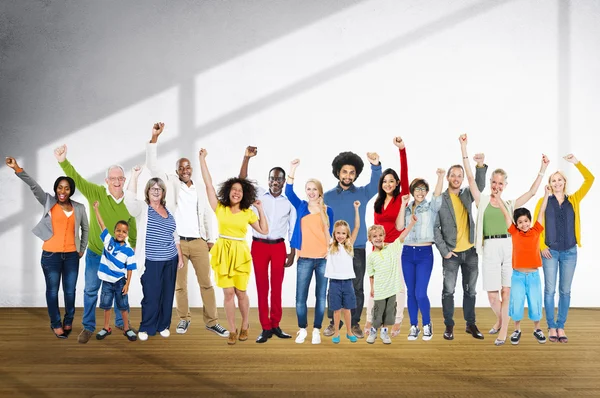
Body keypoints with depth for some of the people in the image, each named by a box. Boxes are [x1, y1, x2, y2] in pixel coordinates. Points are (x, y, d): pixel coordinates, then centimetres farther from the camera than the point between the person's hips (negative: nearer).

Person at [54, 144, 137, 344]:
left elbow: (132, 224, 5)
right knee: (90, 290, 9)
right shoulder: (96, 193, -17)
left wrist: (133, 244, 17)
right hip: (95, 253, -2)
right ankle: (88, 327, 25)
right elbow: (76, 179, -32)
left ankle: (121, 322, 33)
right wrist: (63, 161, -50)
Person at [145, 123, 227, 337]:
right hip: (177, 243, -1)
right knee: (179, 284, 7)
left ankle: (211, 321, 8)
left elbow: (207, 215, 14)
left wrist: (211, 239, 7)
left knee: (206, 283, 2)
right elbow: (152, 165, -6)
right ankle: (184, 319, 22)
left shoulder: (201, 190, 10)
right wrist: (154, 137, -15)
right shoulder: (171, 183, 4)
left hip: (199, 242, 1)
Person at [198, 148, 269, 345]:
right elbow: (208, 184, -3)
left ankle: (245, 325, 28)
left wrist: (260, 209, -1)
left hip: (240, 254, 0)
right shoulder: (220, 208, 1)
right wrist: (202, 159, -5)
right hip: (223, 253, 0)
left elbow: (264, 230, 3)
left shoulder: (248, 213, 4)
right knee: (228, 293, 1)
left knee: (241, 292, 6)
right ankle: (232, 330, 14)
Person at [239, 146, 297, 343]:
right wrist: (247, 157, -19)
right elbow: (242, 180, -8)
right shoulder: (258, 194, 3)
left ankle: (275, 325, 16)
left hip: (279, 247, 1)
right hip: (259, 245, -1)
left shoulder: (289, 201, 4)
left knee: (277, 287, 6)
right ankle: (265, 328, 8)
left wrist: (292, 253, 3)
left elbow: (293, 230, 7)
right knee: (262, 287, 3)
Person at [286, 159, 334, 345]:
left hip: (323, 259, 0)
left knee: (321, 296, 5)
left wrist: (330, 252, -2)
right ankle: (302, 329, 17)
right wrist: (292, 169, -16)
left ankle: (316, 330, 15)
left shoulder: (327, 210, 6)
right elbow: (289, 192, -8)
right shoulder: (301, 206, 7)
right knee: (300, 297, 2)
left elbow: (330, 233, 8)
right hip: (305, 259, 0)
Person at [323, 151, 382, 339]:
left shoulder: (363, 193, 2)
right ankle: (332, 322, 20)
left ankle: (355, 323, 18)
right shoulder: (328, 196, 3)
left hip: (357, 249, 0)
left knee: (357, 288, 7)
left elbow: (376, 184, -18)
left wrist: (376, 165, -37)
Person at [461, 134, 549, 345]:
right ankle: (500, 319, 31)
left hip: (509, 247, 1)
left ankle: (504, 329, 15)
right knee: (492, 296, 1)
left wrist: (543, 169, 7)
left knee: (506, 292, 2)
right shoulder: (482, 201, 7)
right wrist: (464, 149, -7)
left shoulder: (510, 204, 13)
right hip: (490, 249, -1)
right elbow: (470, 178, -1)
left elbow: (532, 191, 11)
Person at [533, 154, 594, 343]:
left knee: (565, 291, 5)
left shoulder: (573, 200, 8)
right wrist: (542, 246, -8)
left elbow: (589, 180, -1)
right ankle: (551, 327, 7)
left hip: (570, 251, 2)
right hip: (550, 251, -2)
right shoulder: (544, 201, 3)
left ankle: (561, 327, 13)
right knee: (550, 290, -1)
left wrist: (577, 163, -10)